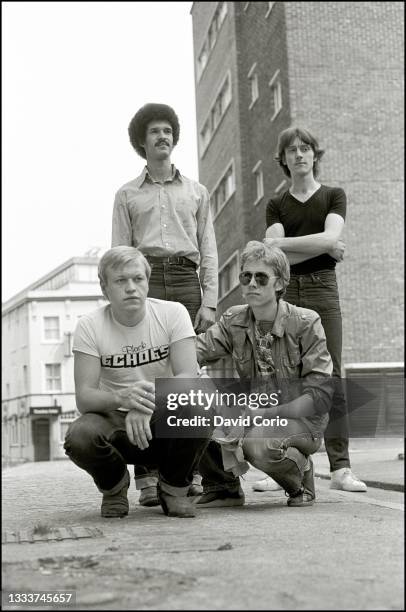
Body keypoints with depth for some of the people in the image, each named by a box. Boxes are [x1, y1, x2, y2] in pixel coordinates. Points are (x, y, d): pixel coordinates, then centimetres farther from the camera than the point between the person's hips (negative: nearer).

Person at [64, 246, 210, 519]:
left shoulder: (173, 313, -8)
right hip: (115, 419, 0)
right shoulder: (89, 327, -8)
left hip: (163, 418, 0)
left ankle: (174, 487, -1)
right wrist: (121, 398, -38)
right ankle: (114, 485, 6)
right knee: (79, 437, -33)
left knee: (197, 413, -33)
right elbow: (83, 397, -15)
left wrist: (147, 403, -37)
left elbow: (188, 377, -18)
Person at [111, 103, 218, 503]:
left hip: (186, 281, 1)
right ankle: (147, 476, -7)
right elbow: (119, 254, 10)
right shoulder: (127, 195, 16)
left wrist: (209, 302, 2)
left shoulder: (196, 192, 19)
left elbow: (209, 252, 14)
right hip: (145, 280, -1)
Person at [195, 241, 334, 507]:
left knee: (259, 442, -37)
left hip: (300, 420, -4)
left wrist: (266, 414, -24)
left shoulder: (305, 323, -11)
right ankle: (222, 487, 3)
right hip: (255, 416, 5)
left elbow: (320, 395, -15)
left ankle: (301, 474, 0)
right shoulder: (234, 320, 2)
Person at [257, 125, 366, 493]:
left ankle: (340, 468, -4)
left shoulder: (333, 196, 12)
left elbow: (330, 237, -8)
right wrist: (323, 246, -4)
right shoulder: (276, 205, 14)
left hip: (323, 290, -1)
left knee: (330, 378, -5)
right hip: (285, 293, 1)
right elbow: (277, 258, 0)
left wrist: (282, 242, -5)